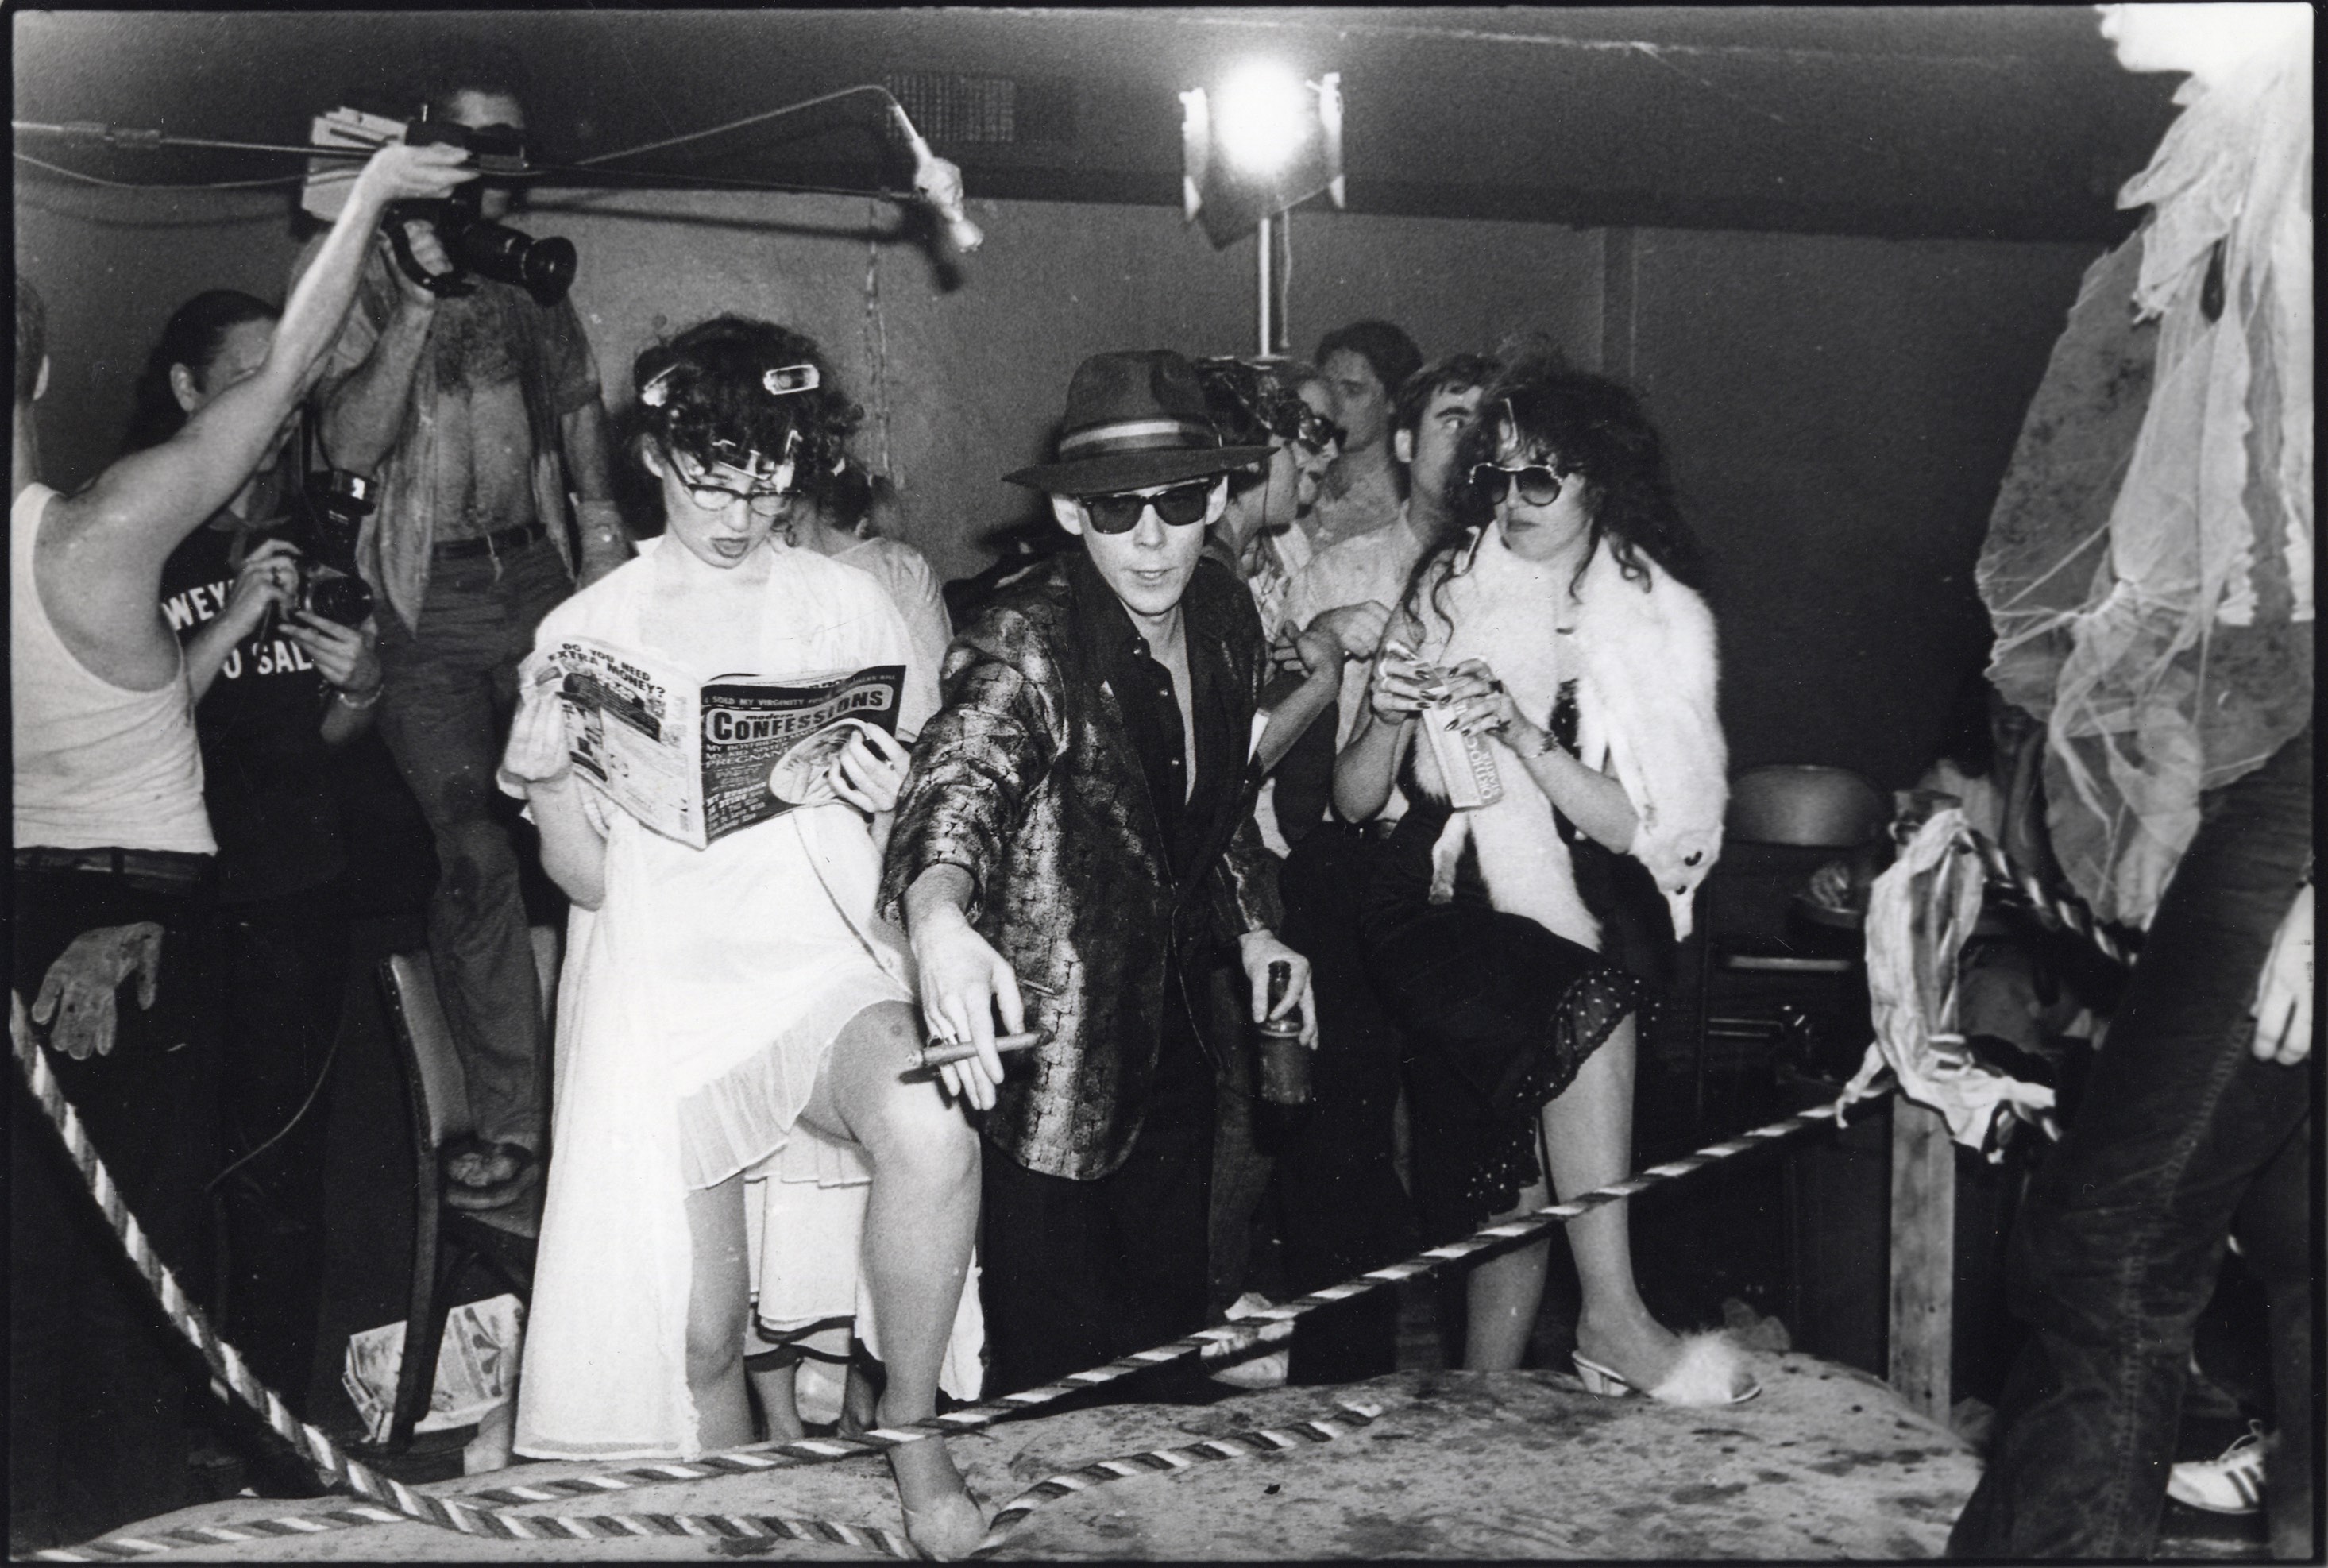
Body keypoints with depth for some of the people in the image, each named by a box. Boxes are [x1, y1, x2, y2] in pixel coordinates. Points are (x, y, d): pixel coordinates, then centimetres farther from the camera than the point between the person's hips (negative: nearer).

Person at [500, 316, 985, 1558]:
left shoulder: (850, 603, 9)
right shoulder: (587, 631, 6)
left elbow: (920, 816, 9)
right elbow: (570, 857, 5)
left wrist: (888, 798, -14)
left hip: (831, 962, 0)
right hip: (664, 985, 0)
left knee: (931, 1131, -31)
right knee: (699, 1336, -3)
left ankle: (911, 1428, -9)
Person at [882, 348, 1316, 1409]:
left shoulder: (1227, 622, 1)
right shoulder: (1025, 645, -21)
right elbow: (961, 777, -40)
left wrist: (1253, 928, 8)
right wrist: (941, 918, -59)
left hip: (1178, 1041, 7)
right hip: (1053, 1065, -6)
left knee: (1171, 1331, 22)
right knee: (1056, 1370, 4)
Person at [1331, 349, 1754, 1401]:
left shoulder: (1658, 622, 7)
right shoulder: (1447, 596, 7)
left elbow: (1633, 830, -5)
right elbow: (1351, 804, 6)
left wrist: (1520, 734, -18)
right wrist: (1389, 722, -13)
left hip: (1580, 921, 2)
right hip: (1436, 911, -1)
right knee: (1586, 1011, -28)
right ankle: (1613, 1321, -20)